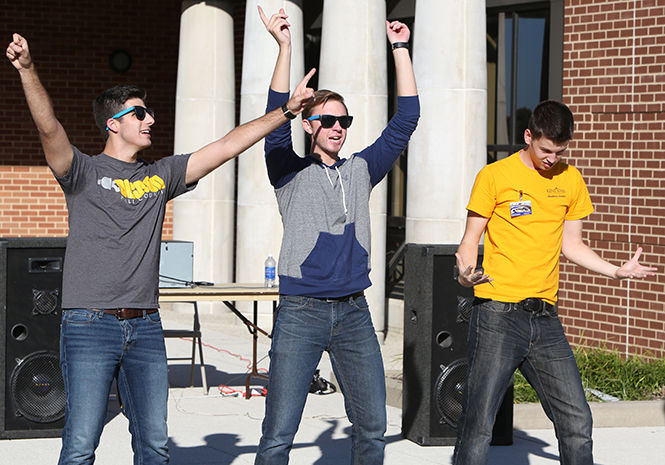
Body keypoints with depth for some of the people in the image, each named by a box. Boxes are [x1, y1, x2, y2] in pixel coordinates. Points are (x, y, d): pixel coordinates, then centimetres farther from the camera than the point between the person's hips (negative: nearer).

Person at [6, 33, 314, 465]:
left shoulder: (162, 175, 14)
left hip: (145, 327, 5)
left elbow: (227, 146, 14)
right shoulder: (84, 172, 0)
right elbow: (49, 128, -17)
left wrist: (286, 110, 10)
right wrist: (29, 71, -34)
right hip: (90, 326, -5)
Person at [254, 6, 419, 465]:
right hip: (301, 311, -4)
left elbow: (406, 119, 10)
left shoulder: (361, 170, 14)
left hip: (354, 312, 4)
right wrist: (284, 46, -21)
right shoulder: (291, 174, 3)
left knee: (372, 427, 5)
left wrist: (400, 48, 5)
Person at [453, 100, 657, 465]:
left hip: (544, 317, 4)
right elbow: (471, 238, 1)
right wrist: (466, 268, -20)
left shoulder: (570, 180, 13)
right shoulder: (495, 176, -1)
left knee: (577, 422, 1)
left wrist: (617, 271, 6)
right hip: (498, 314, -4)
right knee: (479, 424, -8)